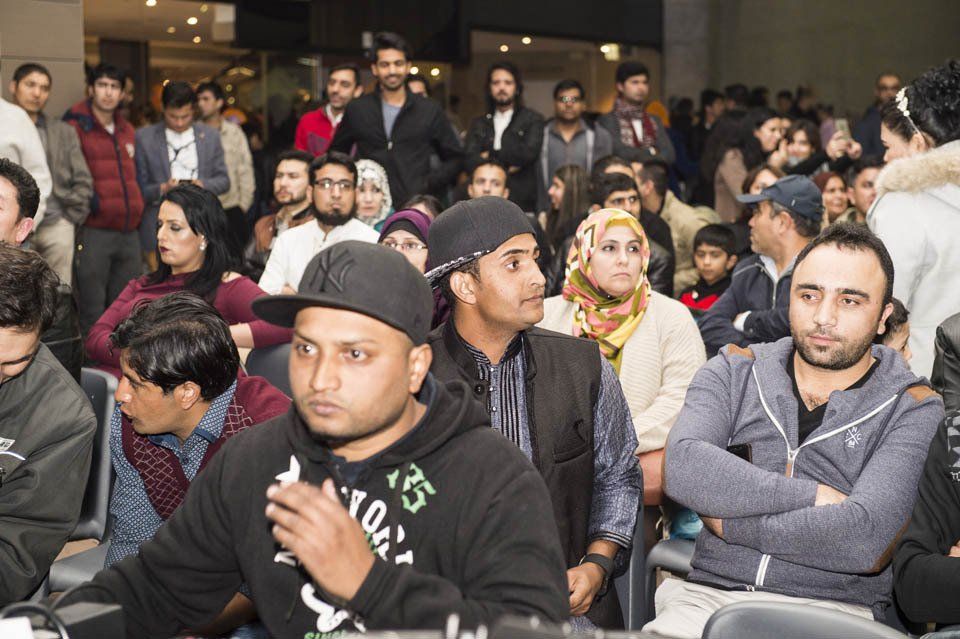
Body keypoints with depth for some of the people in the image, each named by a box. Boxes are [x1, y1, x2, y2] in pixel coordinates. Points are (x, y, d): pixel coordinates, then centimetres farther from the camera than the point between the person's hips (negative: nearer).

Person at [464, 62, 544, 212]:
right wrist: (505, 166, -8)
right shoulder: (478, 124, 16)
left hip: (521, 203, -2)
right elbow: (470, 160, 2)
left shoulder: (533, 119, 8)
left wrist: (491, 156, 2)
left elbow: (529, 153, -7)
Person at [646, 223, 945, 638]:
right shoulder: (734, 371, 12)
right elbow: (683, 468, -7)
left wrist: (727, 523, -6)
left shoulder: (914, 411, 3)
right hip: (708, 593, 2)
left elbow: (864, 539, -13)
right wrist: (816, 495, -10)